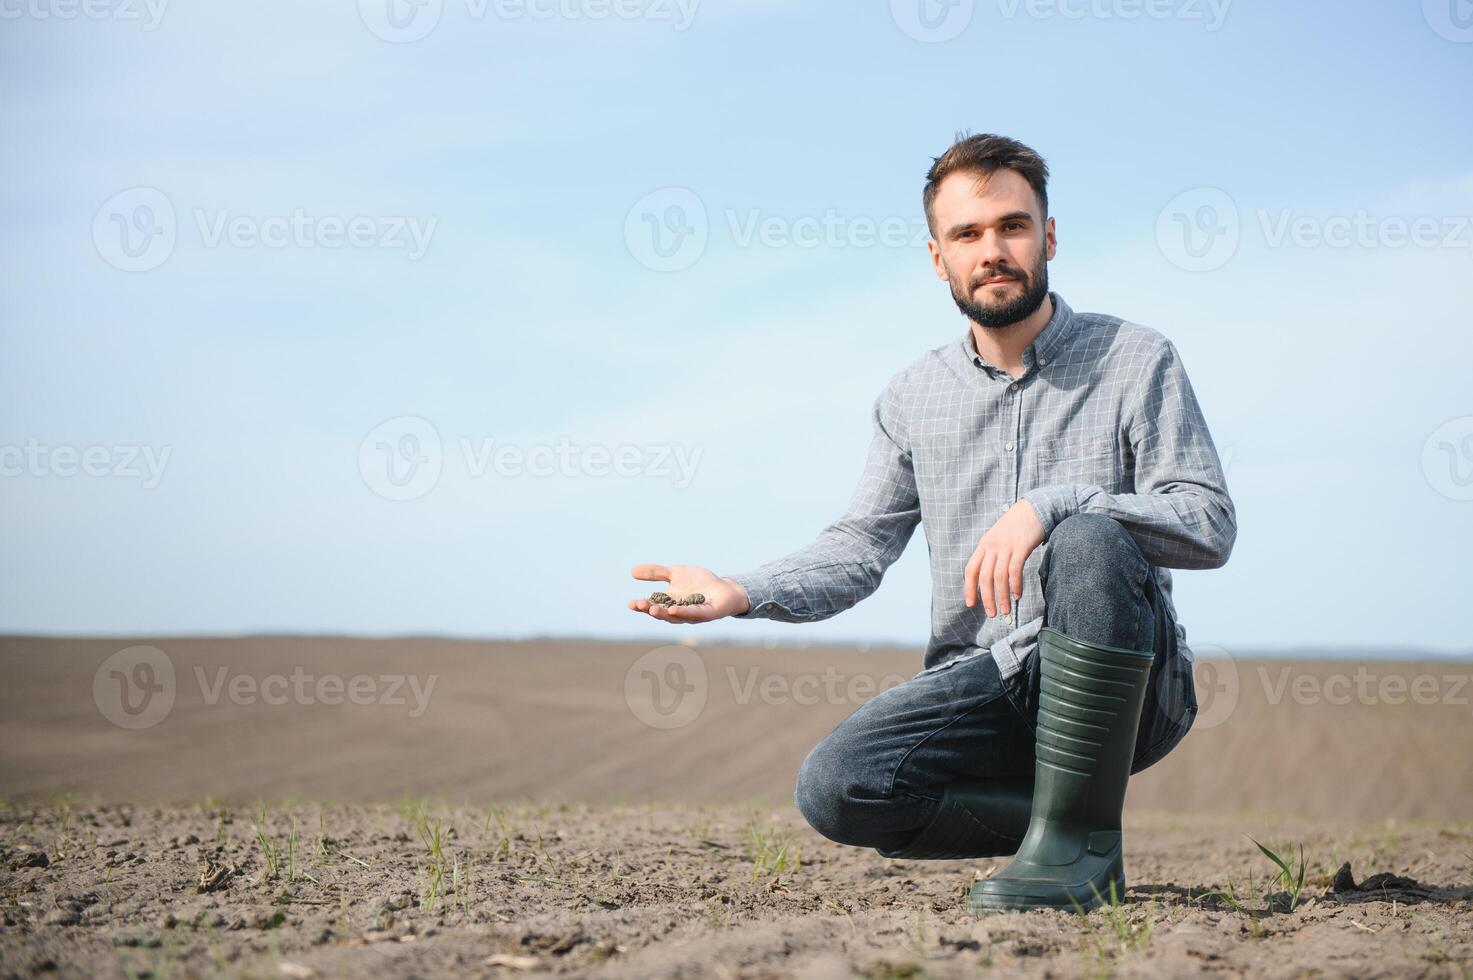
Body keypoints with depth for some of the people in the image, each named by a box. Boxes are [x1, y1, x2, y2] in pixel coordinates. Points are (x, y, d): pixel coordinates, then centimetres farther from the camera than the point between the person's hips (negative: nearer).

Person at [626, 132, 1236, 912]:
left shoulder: (1136, 361, 0)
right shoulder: (912, 398, 11)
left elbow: (1209, 523, -11)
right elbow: (860, 546, 8)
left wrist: (1050, 504, -25)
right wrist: (742, 593, -10)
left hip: (1117, 689, -3)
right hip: (984, 682, 3)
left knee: (1091, 538, -34)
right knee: (833, 787, -23)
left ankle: (1080, 842, -25)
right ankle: (1047, 816, 0)